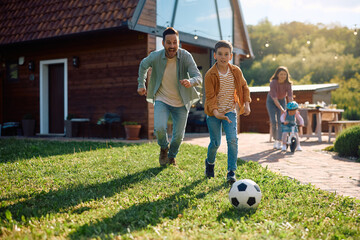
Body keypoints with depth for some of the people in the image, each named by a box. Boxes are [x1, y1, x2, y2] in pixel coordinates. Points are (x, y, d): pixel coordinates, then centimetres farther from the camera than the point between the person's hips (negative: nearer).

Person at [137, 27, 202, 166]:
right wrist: (141, 85, 9)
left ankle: (171, 156, 41)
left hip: (181, 103, 0)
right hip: (162, 100, 0)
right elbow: (143, 65, 9)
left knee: (178, 136, 7)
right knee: (159, 129, -22)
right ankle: (164, 148, 14)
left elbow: (198, 77, -25)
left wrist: (190, 81, -47)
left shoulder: (186, 56, -18)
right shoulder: (155, 57, -14)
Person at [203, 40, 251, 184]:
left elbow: (244, 87, 13)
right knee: (215, 143, 3)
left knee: (232, 139, -14)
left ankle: (231, 172, -5)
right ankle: (210, 162, 36)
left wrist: (246, 104, 3)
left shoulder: (236, 71, -3)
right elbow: (210, 97, -17)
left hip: (230, 111, 2)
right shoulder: (210, 75, -14)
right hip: (213, 113, -2)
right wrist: (216, 113, -33)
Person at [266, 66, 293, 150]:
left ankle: (279, 142, -3)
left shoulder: (288, 84, -22)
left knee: (280, 121, -7)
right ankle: (275, 139, 7)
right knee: (273, 122, -11)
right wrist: (282, 109, -46)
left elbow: (290, 97, -27)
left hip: (282, 101, 2)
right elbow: (274, 98, -36)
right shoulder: (273, 83, -32)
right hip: (271, 101, -2)